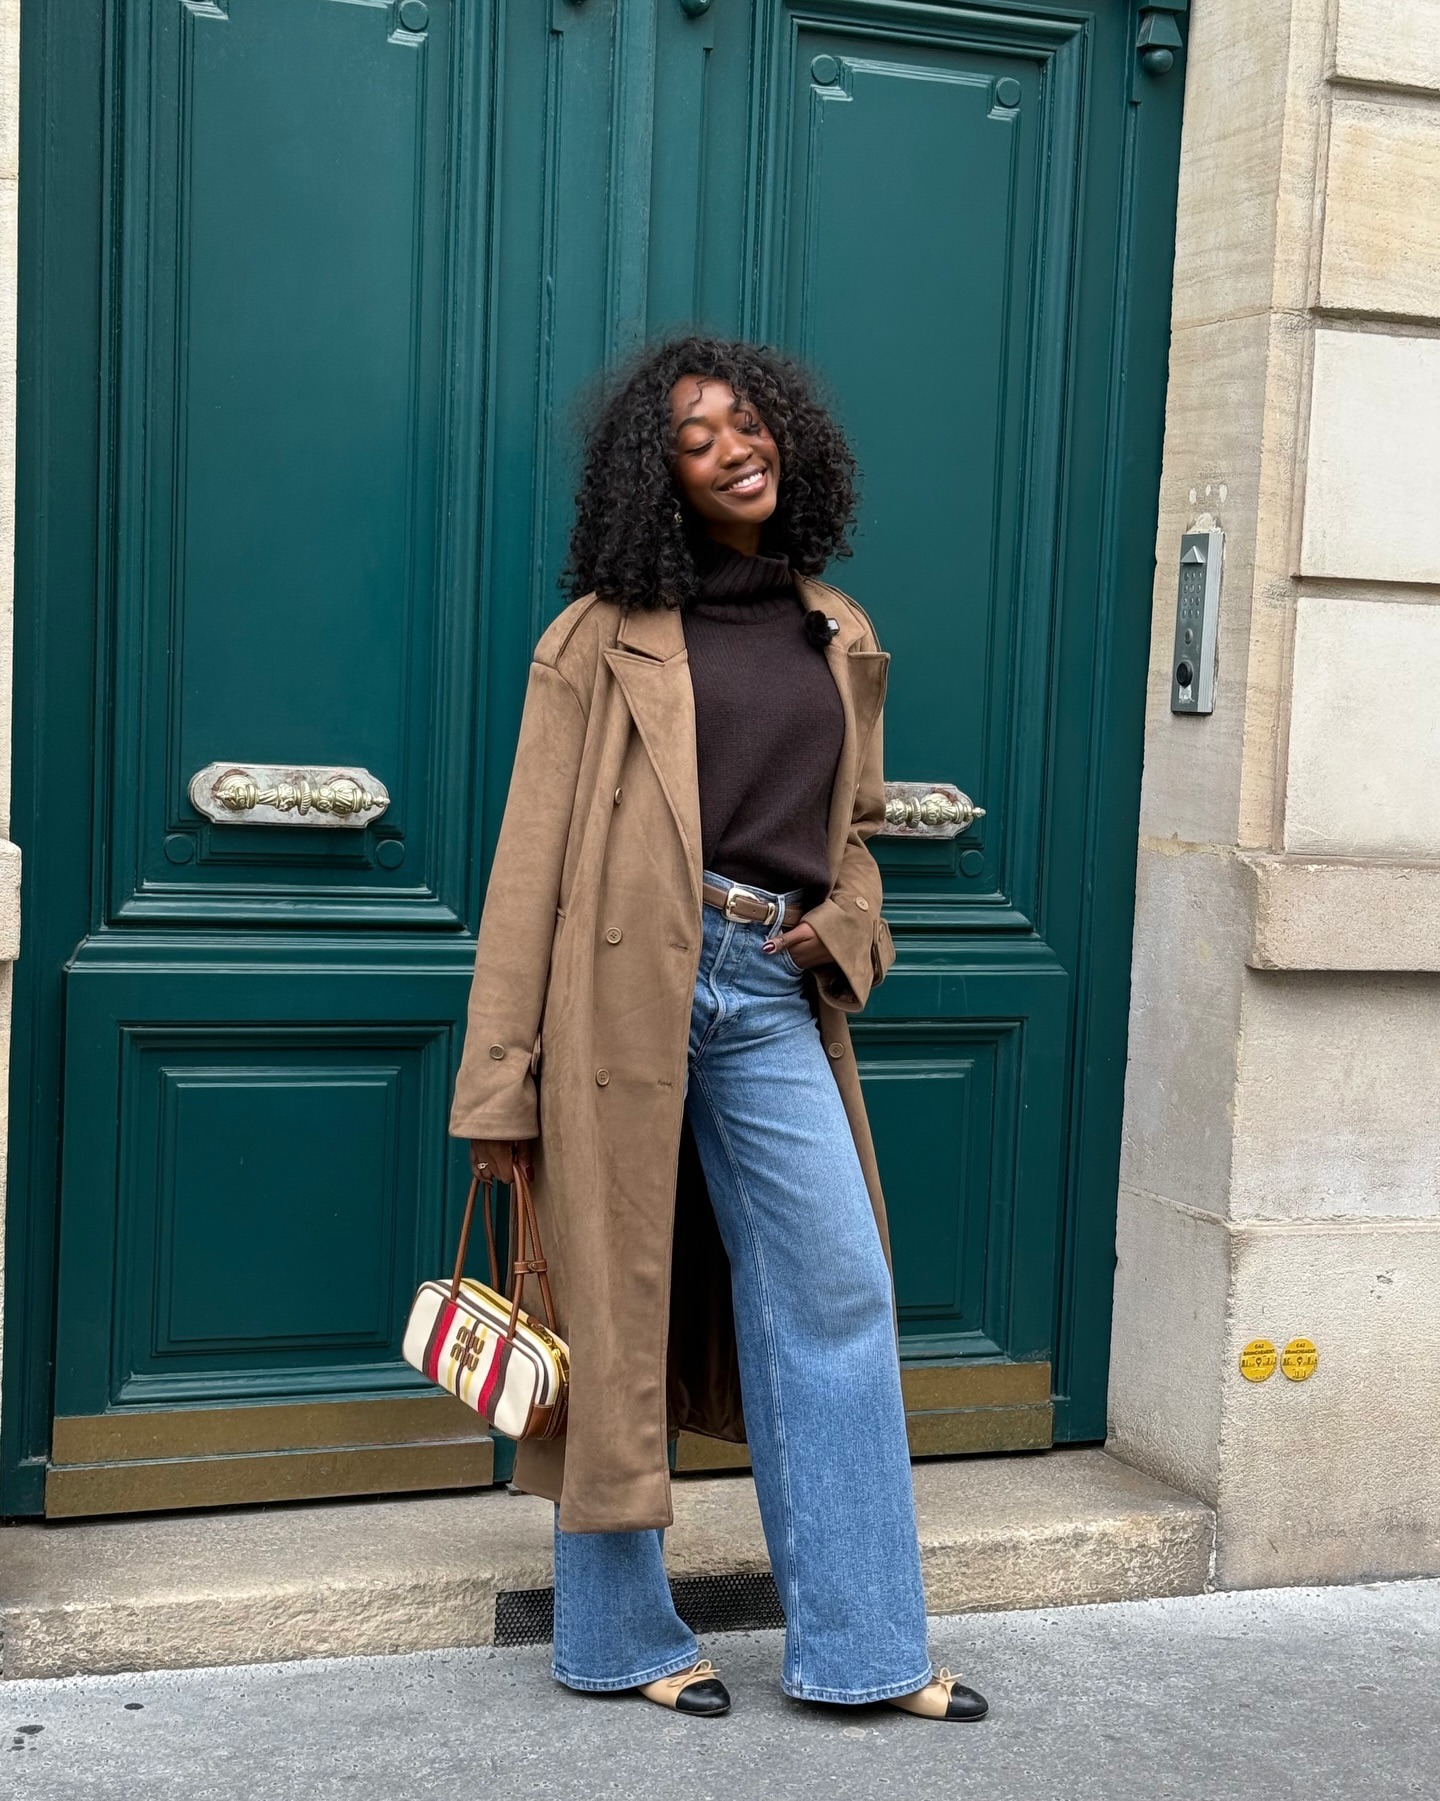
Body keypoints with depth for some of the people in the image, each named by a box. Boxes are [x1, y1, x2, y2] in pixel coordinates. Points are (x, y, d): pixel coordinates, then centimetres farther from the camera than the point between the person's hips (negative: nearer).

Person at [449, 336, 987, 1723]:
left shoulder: (841, 640, 15)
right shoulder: (607, 637, 0)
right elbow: (533, 856, -4)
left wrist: (843, 923, 2)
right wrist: (502, 1085, -8)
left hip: (771, 996, 5)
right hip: (630, 984, -4)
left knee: (838, 1292, 2)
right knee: (617, 1298, 4)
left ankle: (862, 1647, 13)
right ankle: (619, 1639, 20)